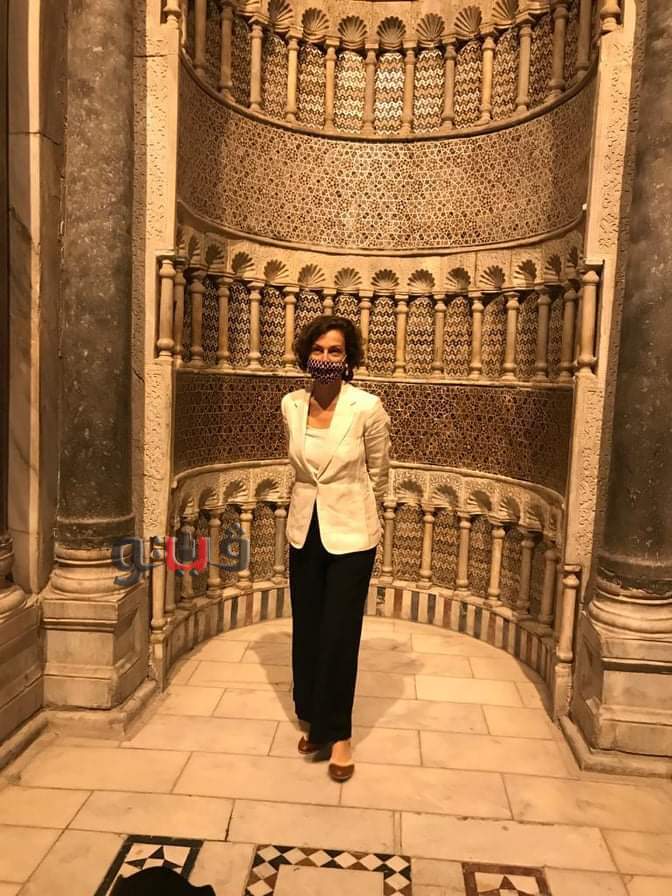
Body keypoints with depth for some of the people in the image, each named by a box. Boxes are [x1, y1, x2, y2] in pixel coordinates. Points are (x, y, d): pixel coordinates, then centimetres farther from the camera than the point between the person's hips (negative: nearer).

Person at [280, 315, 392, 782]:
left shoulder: (368, 408, -16)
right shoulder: (291, 405, -4)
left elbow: (378, 474, -1)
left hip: (351, 533, -4)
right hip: (304, 528, 4)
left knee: (339, 635, 2)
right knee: (307, 630, 14)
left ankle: (339, 733, 24)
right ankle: (315, 720, 36)